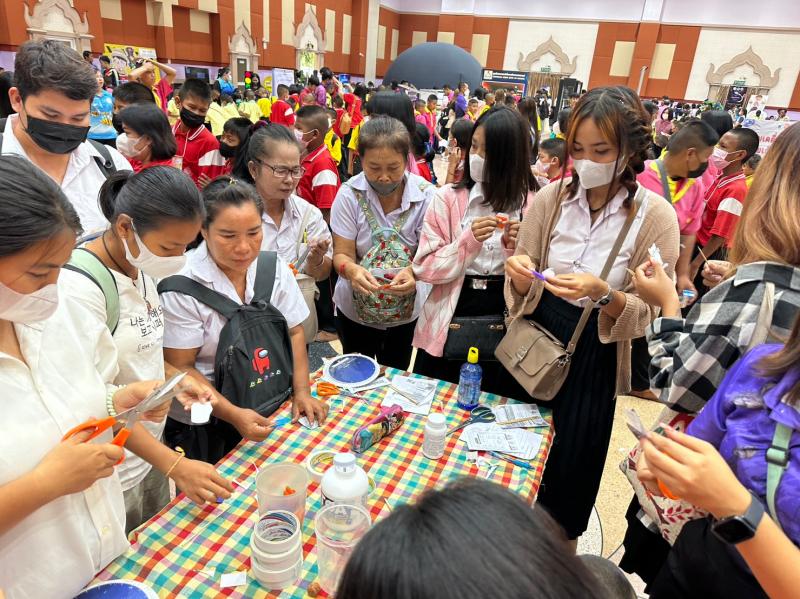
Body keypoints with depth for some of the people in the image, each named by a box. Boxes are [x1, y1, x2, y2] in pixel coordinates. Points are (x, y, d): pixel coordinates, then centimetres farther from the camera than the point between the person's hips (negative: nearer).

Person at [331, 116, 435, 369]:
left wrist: (413, 272, -38)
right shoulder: (349, 194, -14)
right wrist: (353, 270, -38)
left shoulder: (425, 194, -14)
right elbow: (342, 254, -15)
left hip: (406, 309, 1)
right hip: (355, 308, 0)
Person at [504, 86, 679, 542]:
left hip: (594, 357, -2)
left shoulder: (655, 217, -13)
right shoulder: (551, 198, -7)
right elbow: (523, 294, -3)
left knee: (570, 460, 16)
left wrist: (604, 295, -31)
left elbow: (649, 313, -12)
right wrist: (521, 276, -25)